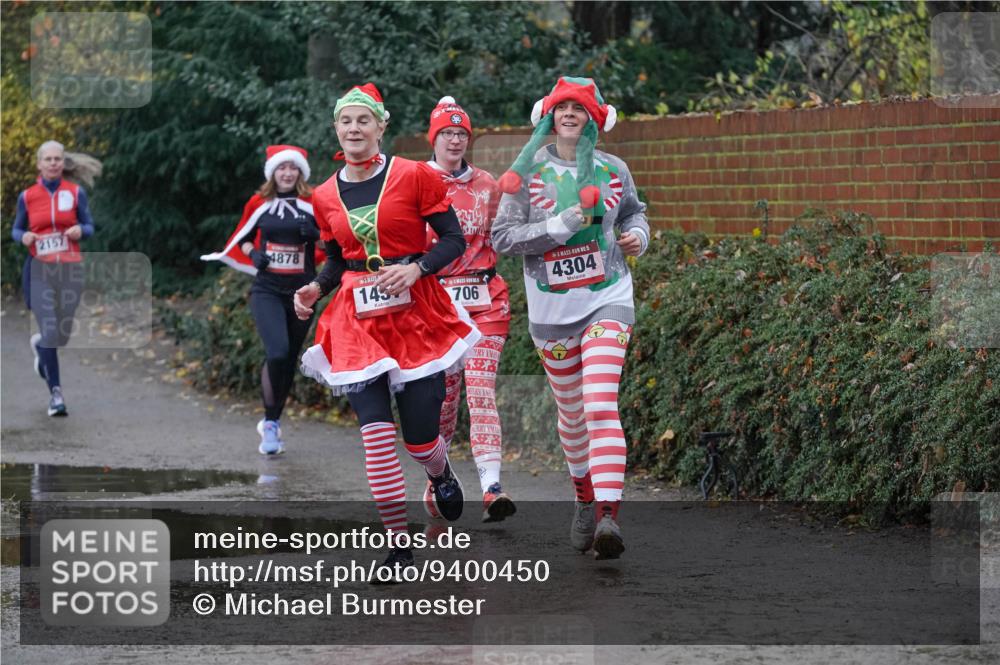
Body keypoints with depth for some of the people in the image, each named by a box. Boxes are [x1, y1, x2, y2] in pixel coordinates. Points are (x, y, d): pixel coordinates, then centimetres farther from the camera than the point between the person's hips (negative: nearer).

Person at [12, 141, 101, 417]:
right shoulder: (27, 196, 3)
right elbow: (17, 230, 13)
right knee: (50, 332, -9)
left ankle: (39, 345, 42)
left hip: (70, 269, 1)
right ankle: (55, 392, 4)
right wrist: (24, 237, -10)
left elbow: (89, 226, 8)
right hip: (40, 270, -1)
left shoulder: (76, 192, 2)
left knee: (64, 332, 5)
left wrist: (80, 231, -14)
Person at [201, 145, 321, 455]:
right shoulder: (259, 203, 4)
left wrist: (314, 233, -14)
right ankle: (270, 423, -7)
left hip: (301, 291, 1)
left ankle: (272, 424, 25)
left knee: (288, 360, 9)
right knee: (277, 353, -21)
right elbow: (242, 238, 17)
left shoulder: (314, 204, 1)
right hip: (267, 290, -1)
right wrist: (253, 255, -4)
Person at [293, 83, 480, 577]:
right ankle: (398, 542, -4)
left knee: (420, 434, -1)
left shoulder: (413, 176, -4)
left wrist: (415, 269, -18)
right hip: (357, 318, 2)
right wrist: (316, 288, -1)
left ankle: (441, 474, 38)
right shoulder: (325, 196, 8)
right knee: (376, 432, -12)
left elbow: (453, 240, -2)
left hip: (415, 311, -2)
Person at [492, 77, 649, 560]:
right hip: (552, 308, 1)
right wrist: (560, 225, -18)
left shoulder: (612, 171, 4)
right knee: (571, 412, 12)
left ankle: (609, 517, -27)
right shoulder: (527, 172, -2)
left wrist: (637, 236, 2)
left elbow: (633, 211, 24)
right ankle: (586, 502, 35)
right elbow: (503, 237, -7)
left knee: (601, 405, -18)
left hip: (607, 301, -1)